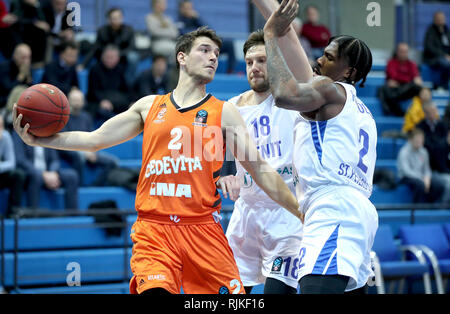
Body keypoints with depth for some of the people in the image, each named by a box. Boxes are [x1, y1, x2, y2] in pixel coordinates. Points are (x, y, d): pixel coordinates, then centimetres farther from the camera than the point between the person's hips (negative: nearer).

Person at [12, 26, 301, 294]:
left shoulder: (223, 112, 11)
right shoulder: (149, 106, 15)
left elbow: (260, 169, 10)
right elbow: (94, 140, 15)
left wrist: (301, 212, 4)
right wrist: (38, 140, 3)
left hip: (203, 229, 0)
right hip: (154, 228, 0)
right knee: (154, 291, -22)